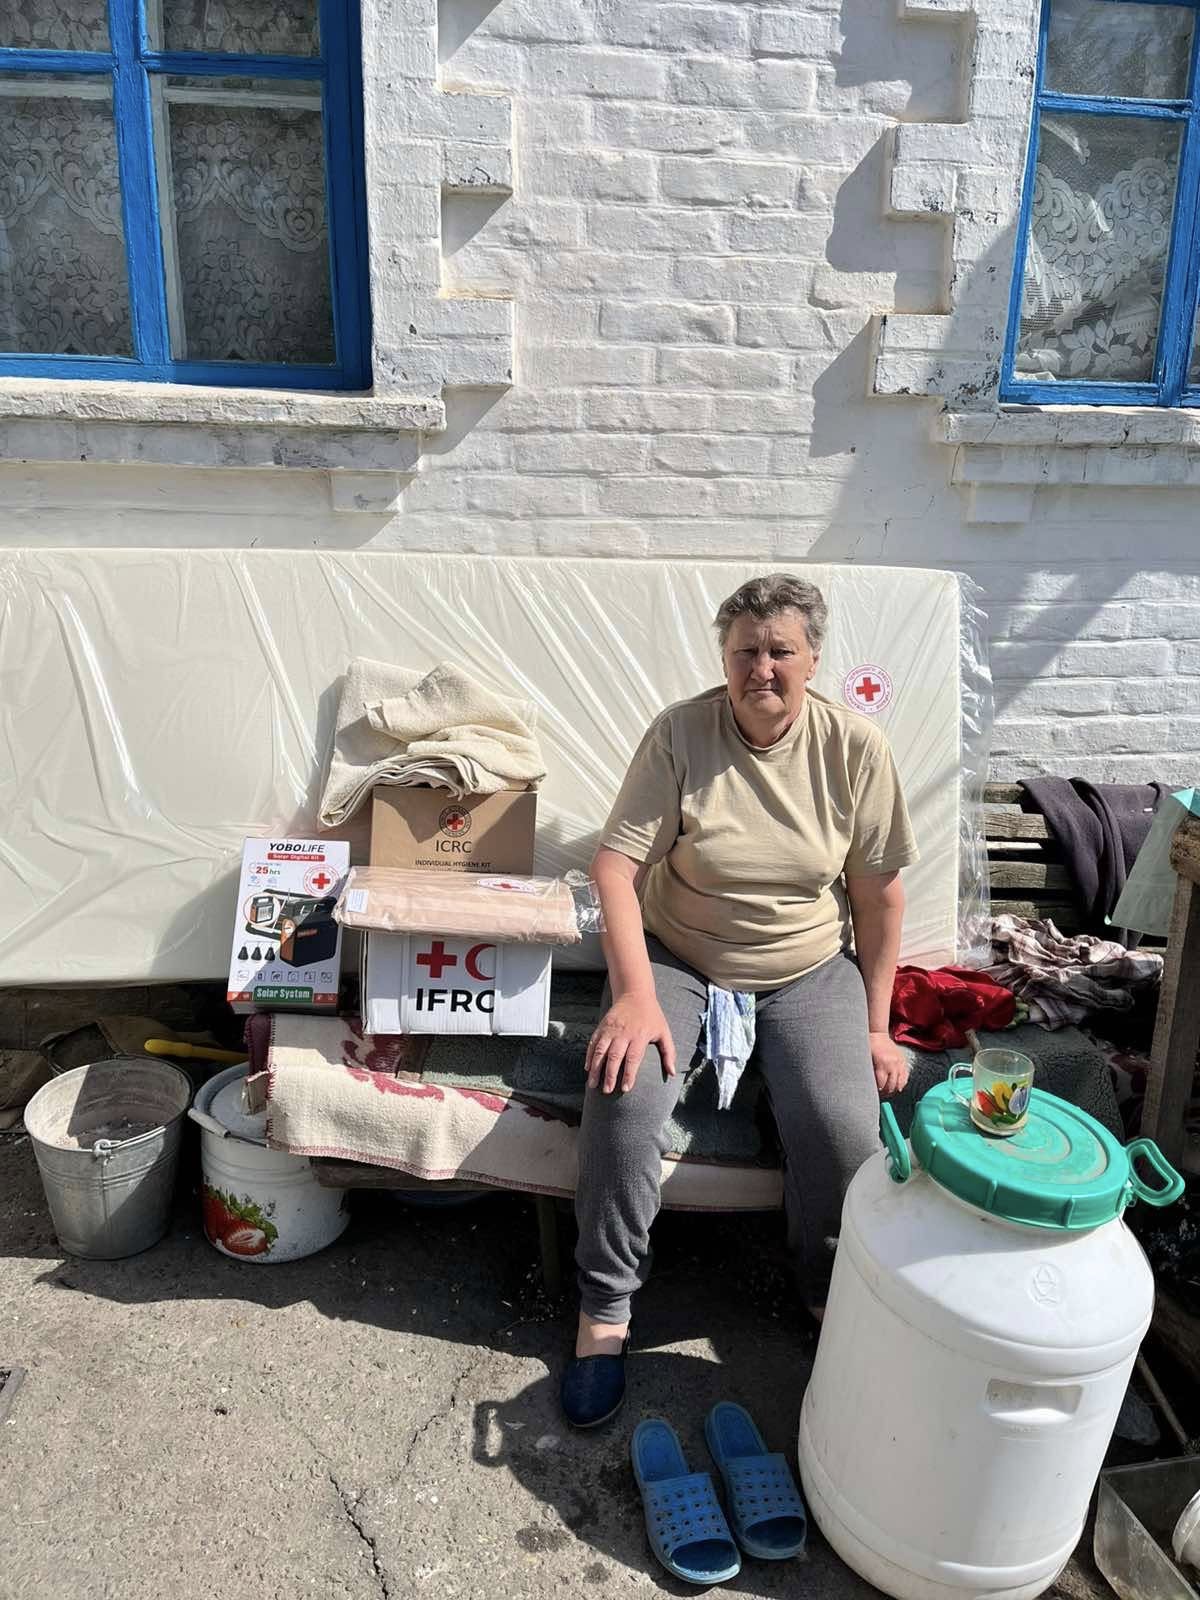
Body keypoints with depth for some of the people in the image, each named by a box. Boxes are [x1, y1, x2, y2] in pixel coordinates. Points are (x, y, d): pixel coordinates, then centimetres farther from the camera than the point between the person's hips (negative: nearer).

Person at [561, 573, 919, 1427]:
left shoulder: (854, 746, -8)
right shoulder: (680, 733, -13)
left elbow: (880, 894, -2)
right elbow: (616, 864, -17)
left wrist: (877, 1027, -2)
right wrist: (636, 995, -27)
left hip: (810, 971, 1)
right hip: (678, 961, 0)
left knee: (847, 1129, -21)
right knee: (623, 1093, -26)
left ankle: (837, 1298, 11)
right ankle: (606, 1307, -3)